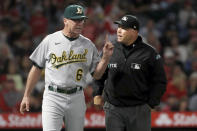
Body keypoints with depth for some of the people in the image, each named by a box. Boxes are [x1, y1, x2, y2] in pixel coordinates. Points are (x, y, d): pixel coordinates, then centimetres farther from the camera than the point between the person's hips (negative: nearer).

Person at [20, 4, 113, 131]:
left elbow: (97, 75, 8)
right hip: (53, 97, -3)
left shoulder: (88, 45, 7)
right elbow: (37, 68, 7)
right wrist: (26, 96, 6)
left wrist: (106, 56, -9)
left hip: (77, 99, 3)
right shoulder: (50, 41, 1)